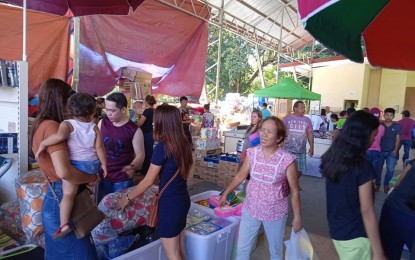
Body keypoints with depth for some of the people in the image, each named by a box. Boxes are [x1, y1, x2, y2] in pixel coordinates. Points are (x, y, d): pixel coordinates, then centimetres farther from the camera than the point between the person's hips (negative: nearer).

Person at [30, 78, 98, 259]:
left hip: (55, 196, 9)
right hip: (61, 199, -9)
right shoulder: (52, 126, -20)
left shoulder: (40, 125, 10)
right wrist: (90, 178, -15)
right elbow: (64, 171, -32)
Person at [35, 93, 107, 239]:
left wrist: (42, 145, -16)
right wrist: (104, 164, 8)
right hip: (93, 164, 4)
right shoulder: (94, 128, 1)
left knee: (68, 194, -5)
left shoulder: (67, 124, -7)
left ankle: (64, 225, -10)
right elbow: (99, 148, -1)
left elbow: (59, 136, -29)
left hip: (75, 164, -4)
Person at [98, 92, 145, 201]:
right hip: (102, 177, 4)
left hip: (123, 181, -3)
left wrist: (132, 167, -30)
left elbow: (140, 155, -11)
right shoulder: (102, 123, -1)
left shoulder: (134, 130, -13)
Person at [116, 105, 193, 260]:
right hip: (183, 199, 8)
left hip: (170, 203, -7)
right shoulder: (183, 144, 3)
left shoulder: (162, 146, -19)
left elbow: (148, 181, -13)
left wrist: (127, 198, 0)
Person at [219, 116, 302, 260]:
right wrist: (225, 193, 11)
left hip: (275, 213, -3)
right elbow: (240, 175, 5)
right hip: (251, 209, 3)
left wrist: (297, 217, -5)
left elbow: (294, 191, -10)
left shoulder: (287, 160, -20)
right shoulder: (252, 153, -10)